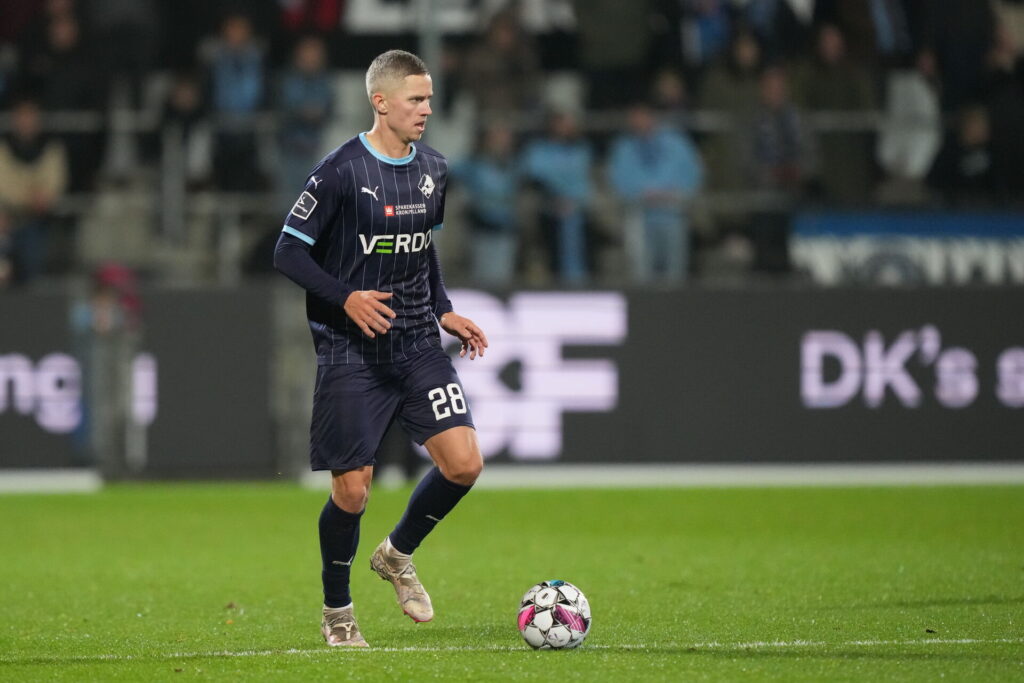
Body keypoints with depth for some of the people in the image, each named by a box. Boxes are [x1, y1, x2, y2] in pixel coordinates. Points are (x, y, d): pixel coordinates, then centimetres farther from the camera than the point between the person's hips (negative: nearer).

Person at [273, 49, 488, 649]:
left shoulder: (434, 170, 7)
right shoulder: (341, 172, -12)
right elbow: (289, 251, -9)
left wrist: (444, 311, 11)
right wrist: (346, 298, -21)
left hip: (417, 344, 5)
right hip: (350, 352, -5)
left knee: (464, 463, -11)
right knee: (353, 491, -3)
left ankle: (398, 554, 16)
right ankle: (337, 611, 20)